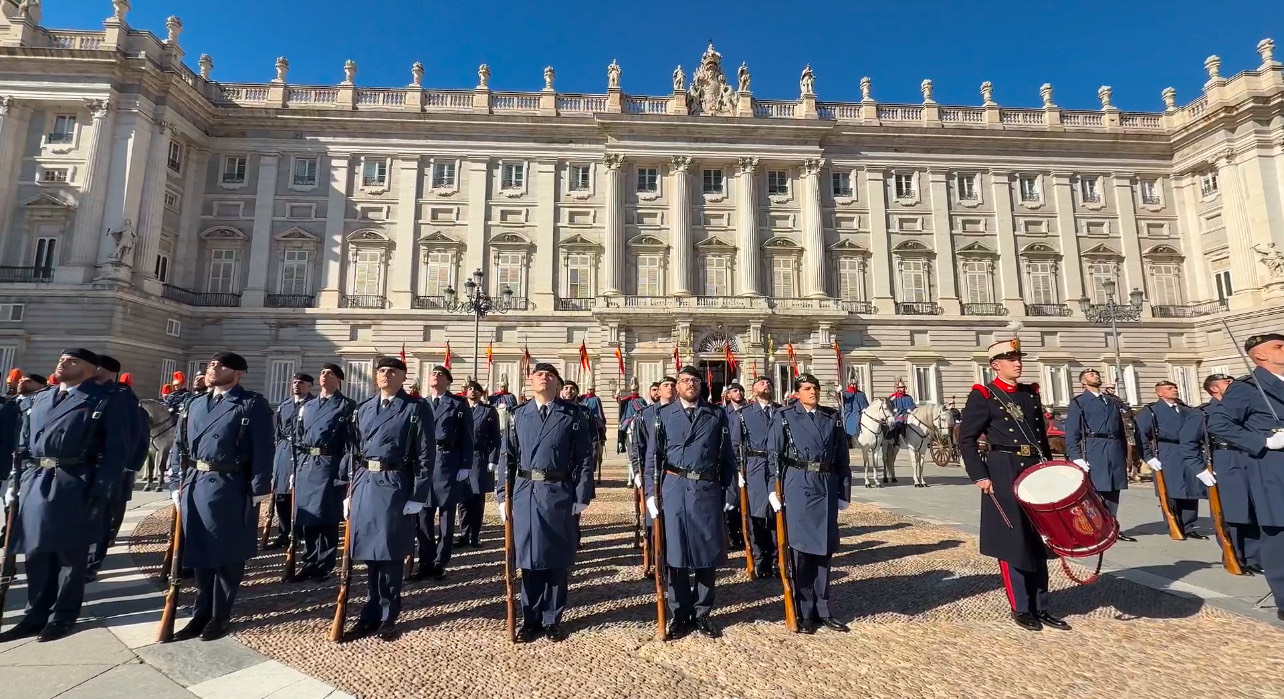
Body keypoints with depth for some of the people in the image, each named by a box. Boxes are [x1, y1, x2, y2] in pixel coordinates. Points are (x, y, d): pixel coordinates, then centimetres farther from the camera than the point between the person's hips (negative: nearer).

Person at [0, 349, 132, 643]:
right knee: (35, 552, 13)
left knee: (70, 553, 5)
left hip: (75, 487, -6)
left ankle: (63, 615, 18)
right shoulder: (39, 398, 16)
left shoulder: (107, 401, -5)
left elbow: (117, 451, -10)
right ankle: (37, 613, 27)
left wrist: (99, 493, -15)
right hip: (35, 483, 6)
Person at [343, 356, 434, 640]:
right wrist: (350, 490, 11)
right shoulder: (364, 409, 12)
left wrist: (418, 496, -12)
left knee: (391, 554, 6)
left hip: (395, 486, -5)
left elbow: (426, 456, -8)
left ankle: (388, 617, 23)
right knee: (370, 552, 13)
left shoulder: (417, 408, -6)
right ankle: (371, 614, 29)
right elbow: (355, 452, 15)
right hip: (364, 485, 5)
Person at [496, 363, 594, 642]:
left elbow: (584, 459, -2)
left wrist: (582, 497, -7)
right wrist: (502, 495, 2)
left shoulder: (573, 415, 0)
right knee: (528, 559, 11)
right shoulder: (519, 415, 7)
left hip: (560, 495, -2)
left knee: (557, 560, 9)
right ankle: (531, 620, 28)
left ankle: (552, 620, 27)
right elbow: (507, 456, 7)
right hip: (525, 493, 2)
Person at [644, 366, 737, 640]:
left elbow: (728, 458, 7)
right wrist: (650, 492, -4)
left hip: (708, 491, 1)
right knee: (675, 553, 7)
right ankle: (679, 615, 23)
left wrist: (730, 492, 1)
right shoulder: (662, 416, 6)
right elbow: (652, 457, 4)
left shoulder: (717, 415, 8)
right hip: (674, 490, -1)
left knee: (708, 553, 8)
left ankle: (702, 613, 26)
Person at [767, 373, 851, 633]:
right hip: (798, 488, -3)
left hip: (827, 490, 4)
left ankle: (823, 610, 24)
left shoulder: (833, 418, 9)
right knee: (800, 550, 4)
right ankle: (805, 613, 17)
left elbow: (843, 458, 10)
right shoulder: (784, 418, -1)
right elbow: (773, 456, -4)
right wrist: (773, 490, -10)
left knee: (824, 550, 11)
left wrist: (844, 492, 7)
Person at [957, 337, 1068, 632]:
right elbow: (966, 440, -10)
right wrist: (980, 477, -15)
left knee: (1038, 540, 12)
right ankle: (1020, 608, 15)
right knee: (1012, 541, 2)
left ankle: (1040, 607, 24)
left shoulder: (1031, 393, 13)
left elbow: (1042, 436, 20)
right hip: (1004, 475, -6)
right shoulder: (983, 396, -7)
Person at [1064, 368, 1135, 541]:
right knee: (1094, 490, -6)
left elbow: (1122, 429, 19)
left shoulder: (1113, 401, 20)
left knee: (1113, 490, 7)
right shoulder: (1078, 402, 2)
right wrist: (1076, 457, -13)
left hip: (1115, 450, 6)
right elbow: (1071, 433, -4)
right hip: (1094, 450, -5)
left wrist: (1125, 454, 11)